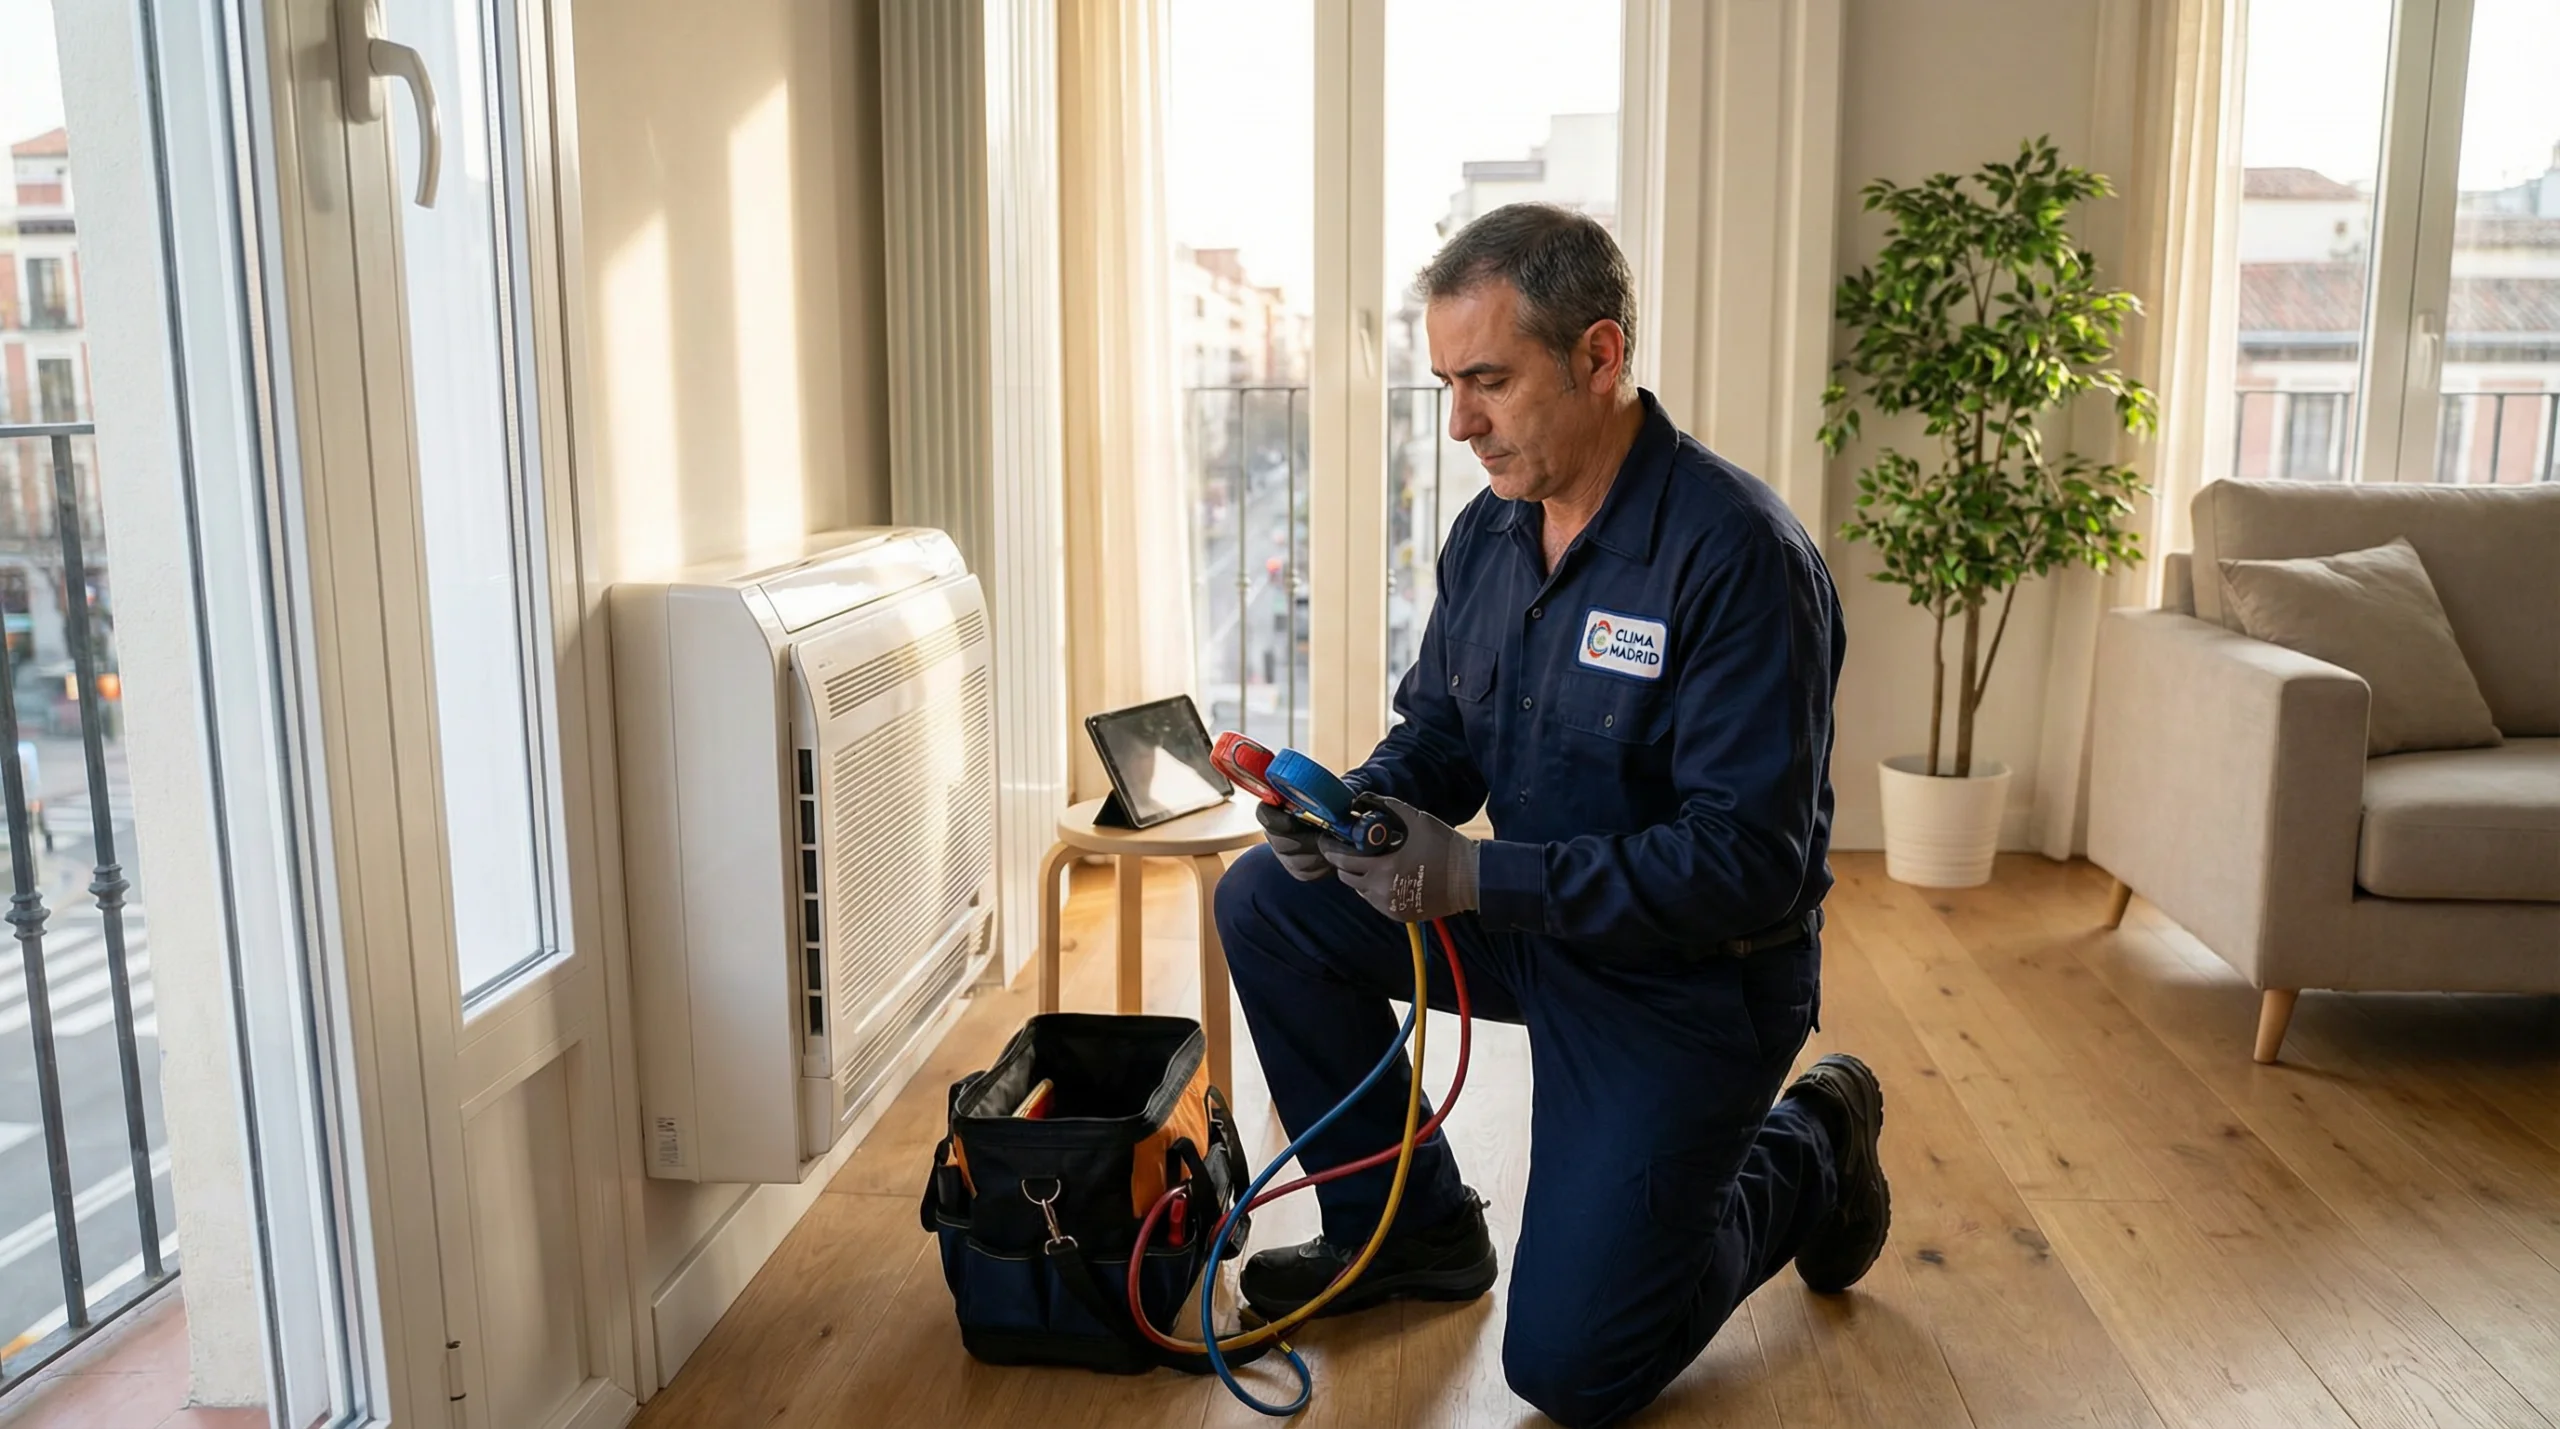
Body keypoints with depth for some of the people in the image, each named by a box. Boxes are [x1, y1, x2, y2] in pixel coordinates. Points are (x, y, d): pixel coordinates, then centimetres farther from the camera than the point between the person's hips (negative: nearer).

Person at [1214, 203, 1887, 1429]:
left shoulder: (1738, 554, -26)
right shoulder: (1489, 529, -1)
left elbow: (1747, 864, -28)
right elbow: (1437, 729, 10)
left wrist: (1478, 879, -32)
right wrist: (1359, 804, -14)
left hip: (1689, 974, -7)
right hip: (1529, 917, 7)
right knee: (1267, 899, -6)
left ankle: (1804, 1157, 20)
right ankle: (1406, 1229, 11)